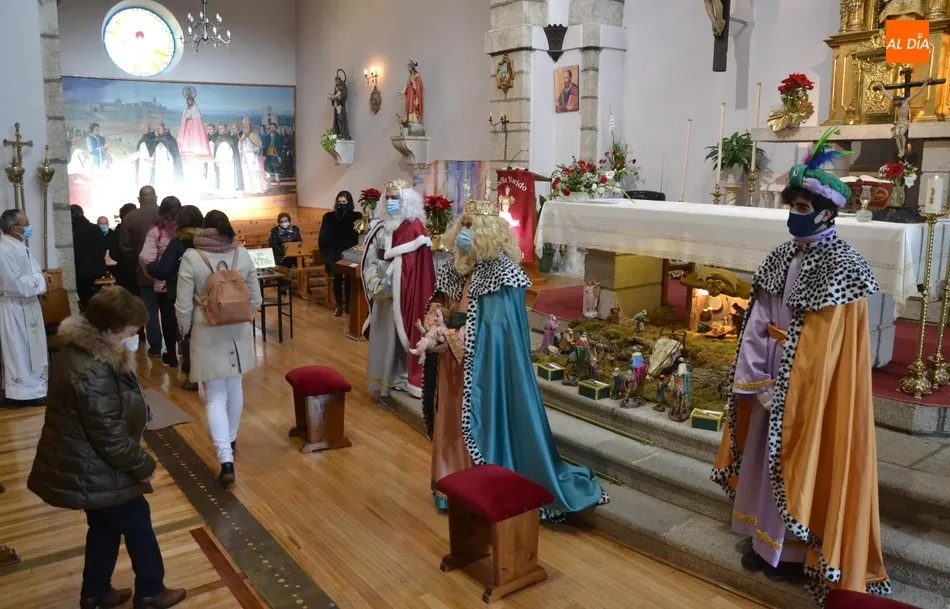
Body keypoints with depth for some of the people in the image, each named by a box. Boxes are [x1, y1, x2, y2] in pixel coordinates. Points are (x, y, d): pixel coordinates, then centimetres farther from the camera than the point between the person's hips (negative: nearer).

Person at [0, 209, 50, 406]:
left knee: (31, 347, 17)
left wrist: (40, 277, 1)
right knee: (20, 351, 0)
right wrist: (39, 280, -15)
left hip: (26, 306, 10)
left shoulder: (19, 246, 9)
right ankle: (23, 392, 10)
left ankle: (32, 386, 29)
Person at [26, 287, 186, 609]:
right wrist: (143, 465, -14)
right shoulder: (92, 373, -33)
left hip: (85, 467, 10)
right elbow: (111, 438, -27)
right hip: (93, 474, -10)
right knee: (137, 523, 10)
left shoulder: (80, 350, 1)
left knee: (105, 527, 25)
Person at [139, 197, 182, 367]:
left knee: (168, 319, 10)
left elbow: (145, 258, -18)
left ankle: (171, 356, 20)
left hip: (163, 283, -1)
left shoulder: (155, 231, -9)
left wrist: (152, 275, -1)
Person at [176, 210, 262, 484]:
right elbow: (256, 299, 1)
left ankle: (226, 460, -10)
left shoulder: (191, 258, -12)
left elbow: (183, 305, -10)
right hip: (238, 332, 3)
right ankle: (230, 439, 40)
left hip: (208, 335, -3)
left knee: (215, 398, 0)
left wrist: (185, 331, 7)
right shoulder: (242, 253, -4)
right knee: (234, 388, 21)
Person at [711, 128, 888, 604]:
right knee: (766, 455, 15)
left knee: (801, 461, 4)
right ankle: (766, 538, 31)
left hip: (812, 387, -7)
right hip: (772, 380, 7)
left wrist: (786, 391, -15)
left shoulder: (843, 266, -16)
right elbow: (757, 323, 2)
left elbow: (826, 347, -18)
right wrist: (756, 380, -6)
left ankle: (796, 550, 21)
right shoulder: (781, 257, 5)